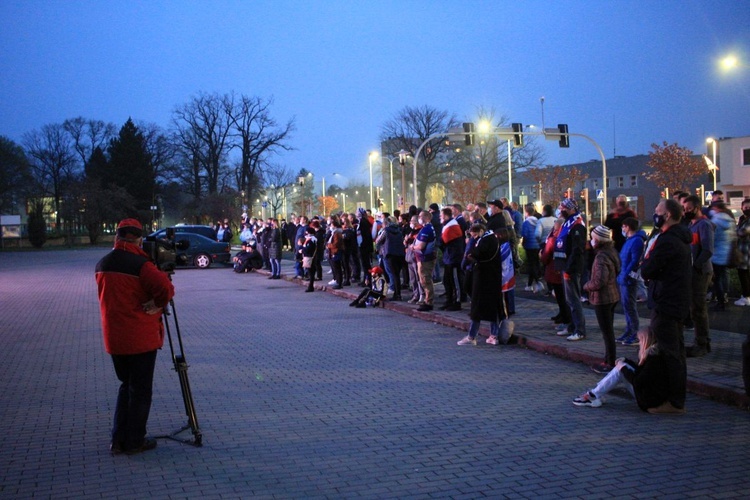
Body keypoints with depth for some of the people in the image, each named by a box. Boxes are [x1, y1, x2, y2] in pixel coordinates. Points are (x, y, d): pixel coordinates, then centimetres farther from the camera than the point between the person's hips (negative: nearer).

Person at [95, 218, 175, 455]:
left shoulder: (102, 264, 6)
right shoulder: (140, 264, -16)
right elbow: (165, 287, -29)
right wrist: (158, 304, -10)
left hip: (113, 338, 6)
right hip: (141, 338, -6)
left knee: (126, 385, 20)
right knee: (140, 390, 6)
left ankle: (118, 440, 19)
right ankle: (134, 442, 12)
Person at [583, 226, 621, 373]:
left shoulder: (601, 256, -23)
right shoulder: (611, 252, 7)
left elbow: (599, 281, -28)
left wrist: (586, 286, -10)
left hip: (602, 298, -10)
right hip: (612, 296, 10)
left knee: (607, 332, -2)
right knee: (608, 331, 17)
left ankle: (610, 363, 5)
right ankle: (609, 360, 26)